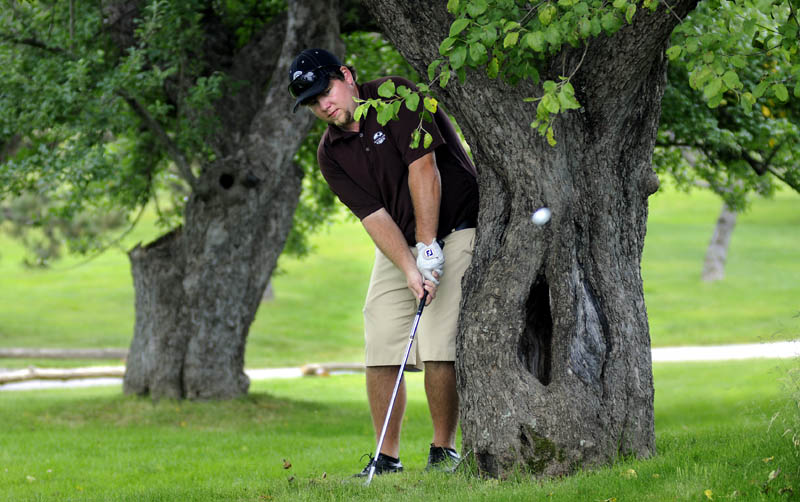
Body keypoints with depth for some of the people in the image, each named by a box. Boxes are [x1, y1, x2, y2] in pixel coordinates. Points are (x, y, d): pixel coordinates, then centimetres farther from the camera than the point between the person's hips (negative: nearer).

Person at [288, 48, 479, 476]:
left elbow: (423, 168, -19)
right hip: (397, 247, 6)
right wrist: (410, 269, -21)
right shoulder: (330, 154, 1)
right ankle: (387, 458, 4)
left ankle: (444, 450, -4)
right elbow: (373, 216, -7)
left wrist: (428, 248, -22)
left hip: (453, 230, -5)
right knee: (381, 351, -4)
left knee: (438, 346, -15)